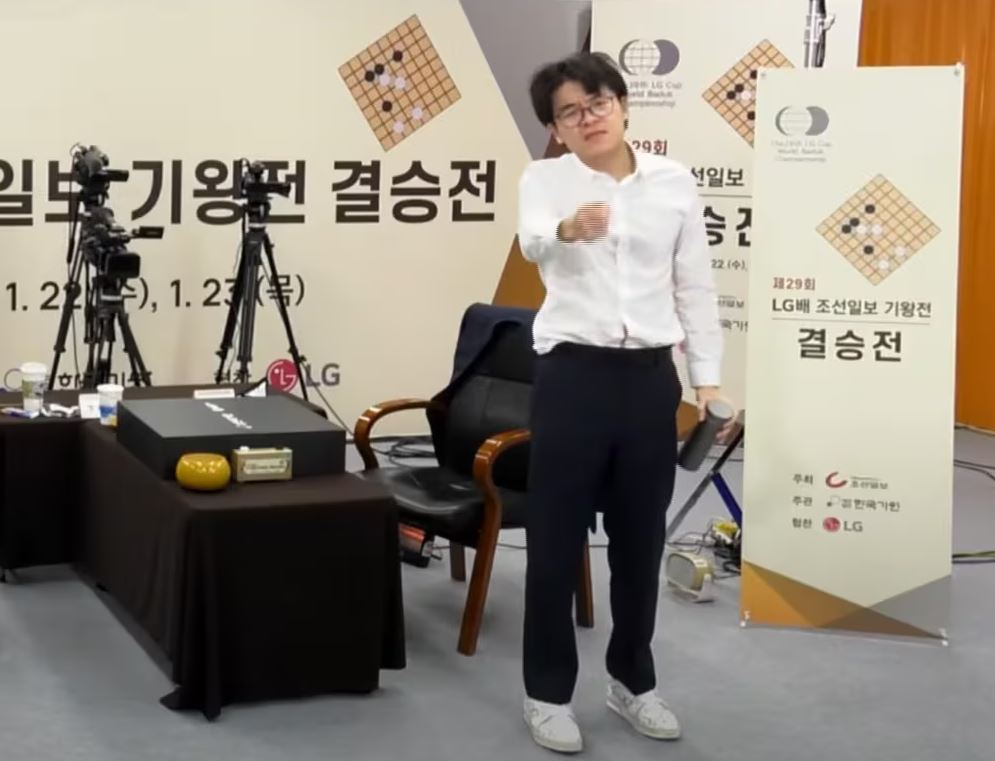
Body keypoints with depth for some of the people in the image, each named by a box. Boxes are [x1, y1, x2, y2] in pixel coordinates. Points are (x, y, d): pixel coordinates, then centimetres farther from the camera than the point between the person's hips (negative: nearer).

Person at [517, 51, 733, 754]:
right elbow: (533, 242, -25)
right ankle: (549, 692, 18)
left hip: (650, 376, 3)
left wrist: (708, 376, 3)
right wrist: (566, 229, -48)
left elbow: (696, 285, 9)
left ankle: (633, 680, 30)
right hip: (573, 372, -3)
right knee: (557, 540, 3)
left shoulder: (676, 182, 6)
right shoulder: (544, 179, -2)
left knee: (642, 538, 12)